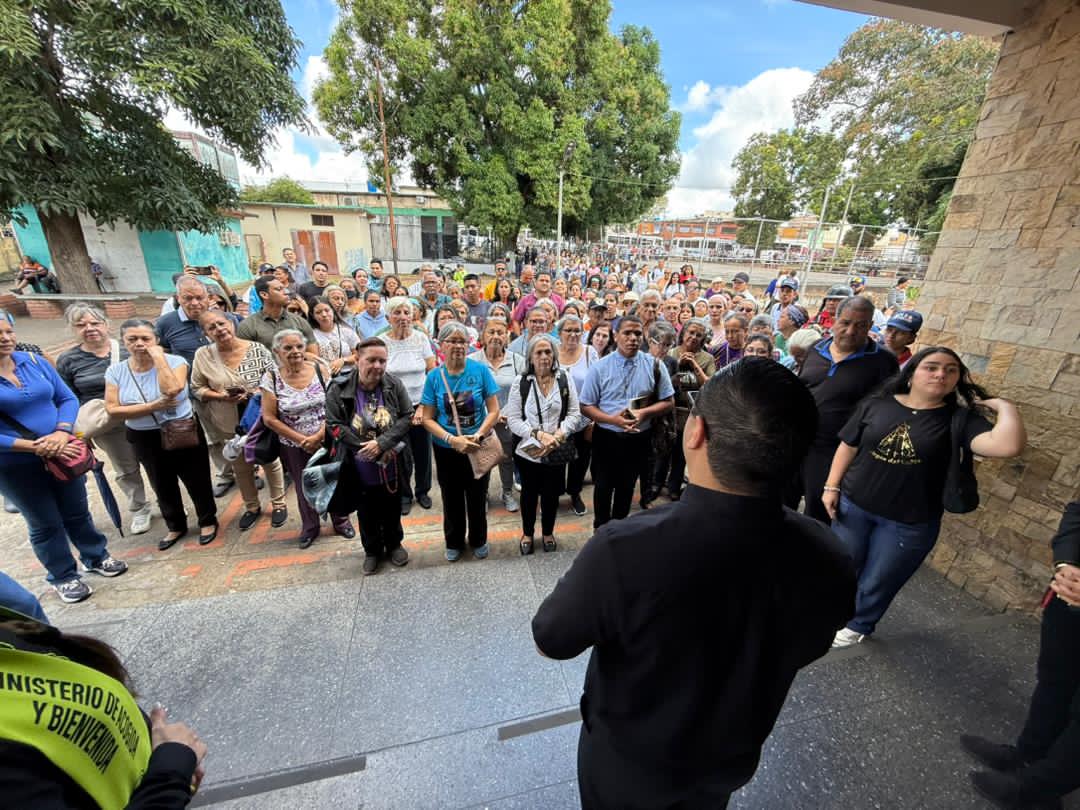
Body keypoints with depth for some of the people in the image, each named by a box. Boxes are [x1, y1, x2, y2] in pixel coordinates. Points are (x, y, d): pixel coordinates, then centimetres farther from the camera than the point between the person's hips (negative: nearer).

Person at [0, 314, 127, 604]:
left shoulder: (34, 361, -3)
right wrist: (32, 446, -22)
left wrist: (61, 432, -18)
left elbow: (67, 398, -1)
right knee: (45, 523, 11)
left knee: (78, 511, 16)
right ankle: (63, 577, 28)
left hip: (62, 451, 3)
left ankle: (96, 557, 36)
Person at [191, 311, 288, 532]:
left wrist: (254, 393, -22)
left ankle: (278, 504, 29)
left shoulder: (257, 349, -10)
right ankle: (251, 507, 37)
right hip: (229, 424, 2)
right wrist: (220, 396, -17)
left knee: (271, 462, 11)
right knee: (240, 467, 17)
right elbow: (197, 388, 0)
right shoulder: (203, 355, -6)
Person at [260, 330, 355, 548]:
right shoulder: (271, 378, -9)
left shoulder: (319, 369, -8)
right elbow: (269, 419, -8)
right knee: (304, 487, 16)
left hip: (327, 440, 0)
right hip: (294, 447, 0)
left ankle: (341, 521, 35)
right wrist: (301, 439, -11)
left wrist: (319, 436, -15)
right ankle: (310, 527, 39)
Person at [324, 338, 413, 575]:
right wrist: (367, 448, -18)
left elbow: (407, 417, -10)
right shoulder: (338, 389, -12)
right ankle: (372, 551, 40)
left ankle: (394, 545, 43)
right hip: (359, 468, 0)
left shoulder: (394, 385, -9)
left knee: (392, 508, 19)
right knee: (367, 512, 17)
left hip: (391, 465, 1)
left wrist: (381, 443, -22)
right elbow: (334, 425, -11)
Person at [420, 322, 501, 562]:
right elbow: (428, 419, -6)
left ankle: (479, 541, 39)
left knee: (477, 497, 15)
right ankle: (454, 543, 41)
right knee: (452, 499, 18)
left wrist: (478, 436, -22)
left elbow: (493, 411, -9)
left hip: (479, 448, -1)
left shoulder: (481, 370, -11)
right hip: (446, 450, 1)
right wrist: (453, 439, -20)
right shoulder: (434, 377, -7)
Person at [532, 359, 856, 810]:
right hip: (732, 760, 3)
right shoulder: (826, 558, -27)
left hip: (627, 764, -2)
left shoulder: (624, 551, -43)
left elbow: (548, 642, -23)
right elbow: (806, 650, -5)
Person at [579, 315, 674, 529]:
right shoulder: (600, 367, -8)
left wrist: (644, 412, -18)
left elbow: (667, 401, 2)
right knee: (603, 487, 14)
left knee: (626, 487, 19)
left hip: (638, 439, 2)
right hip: (606, 438, -1)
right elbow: (586, 406, -6)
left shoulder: (654, 365, -5)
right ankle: (601, 529, 38)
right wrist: (612, 419, -23)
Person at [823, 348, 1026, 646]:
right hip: (853, 505, 1)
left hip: (910, 522, 0)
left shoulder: (961, 419, -7)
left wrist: (1004, 406, -14)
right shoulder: (875, 405, -5)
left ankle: (859, 624, 43)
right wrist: (832, 486, -3)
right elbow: (848, 447, 0)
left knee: (877, 582, 17)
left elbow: (1008, 446, -25)